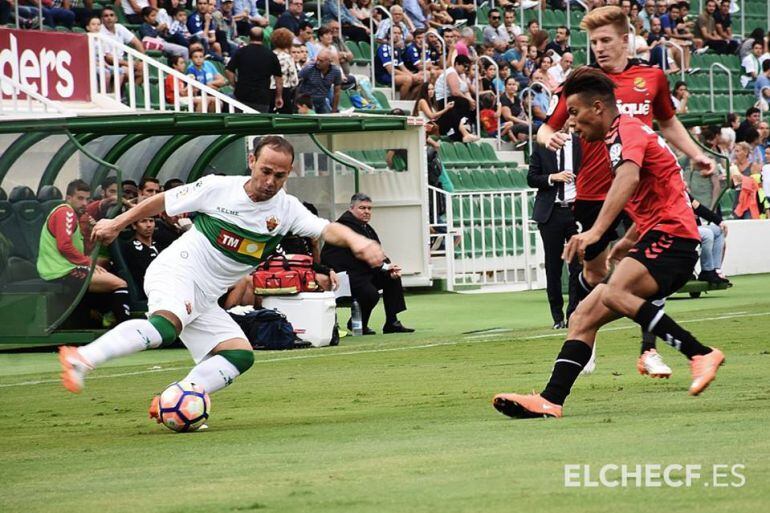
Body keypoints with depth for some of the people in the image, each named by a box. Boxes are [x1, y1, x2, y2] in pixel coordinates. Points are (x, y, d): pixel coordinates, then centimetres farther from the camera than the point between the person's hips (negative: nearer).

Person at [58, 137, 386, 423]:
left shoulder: (286, 209, 1)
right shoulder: (217, 188, -7)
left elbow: (327, 230, -14)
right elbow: (163, 201, 7)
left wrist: (355, 240, -36)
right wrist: (118, 224, 13)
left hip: (204, 300, 6)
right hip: (176, 272, -6)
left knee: (241, 356, -8)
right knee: (166, 325, -35)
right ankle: (81, 359, -38)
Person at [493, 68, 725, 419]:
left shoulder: (627, 130, -8)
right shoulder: (622, 135, 23)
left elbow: (629, 179, -30)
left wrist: (597, 231, -41)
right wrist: (628, 242, 35)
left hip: (670, 234, -10)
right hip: (656, 237, 10)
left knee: (615, 294, -33)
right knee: (584, 317, 4)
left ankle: (700, 354, -31)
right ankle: (551, 400, -1)